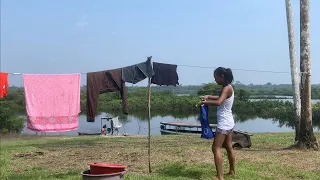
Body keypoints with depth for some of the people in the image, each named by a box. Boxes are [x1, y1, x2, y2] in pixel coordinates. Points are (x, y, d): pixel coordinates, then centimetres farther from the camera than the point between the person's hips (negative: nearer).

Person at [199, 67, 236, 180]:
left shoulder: (227, 88, -17)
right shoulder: (227, 88, 11)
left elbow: (218, 102, -32)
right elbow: (220, 98, 30)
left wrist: (204, 102, -19)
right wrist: (208, 96, 15)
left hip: (224, 124, -10)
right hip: (229, 123, 10)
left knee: (216, 148, -9)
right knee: (228, 147, 20)